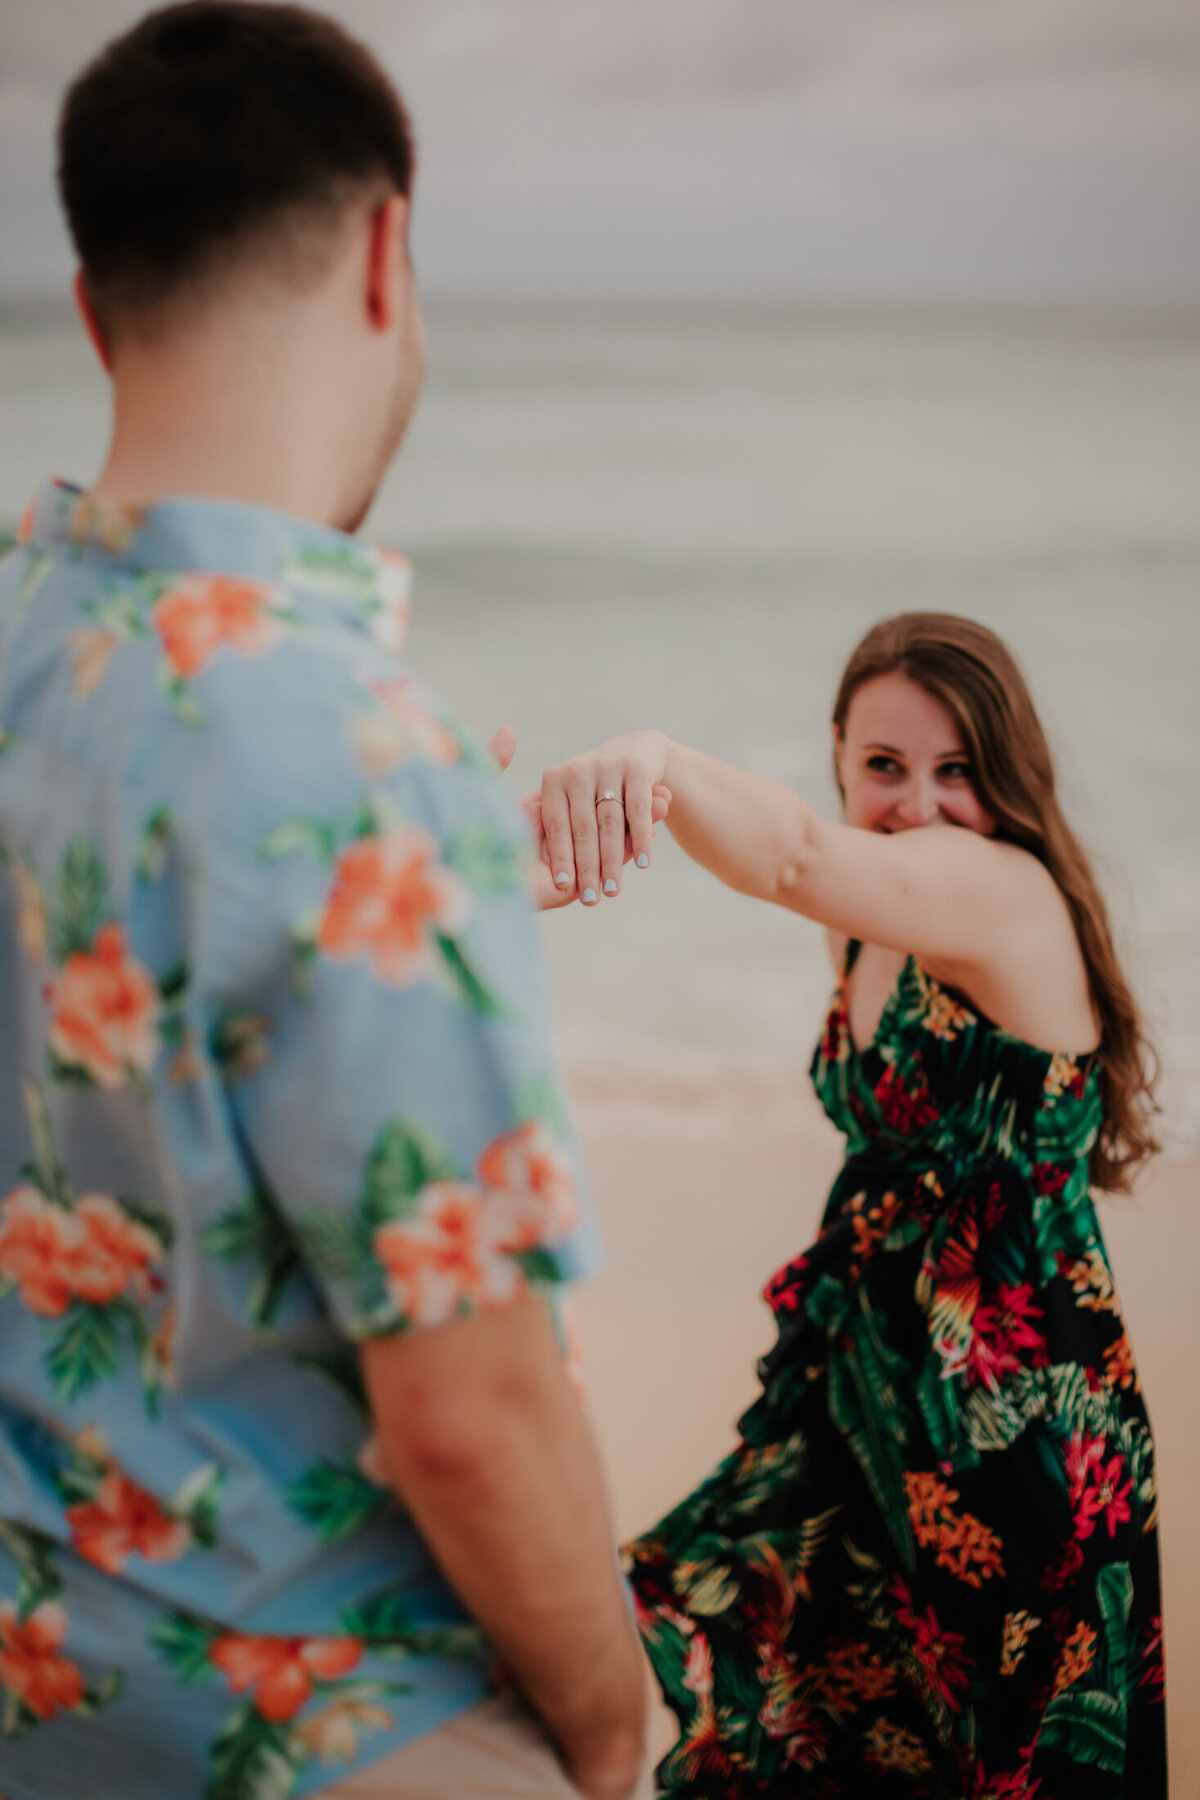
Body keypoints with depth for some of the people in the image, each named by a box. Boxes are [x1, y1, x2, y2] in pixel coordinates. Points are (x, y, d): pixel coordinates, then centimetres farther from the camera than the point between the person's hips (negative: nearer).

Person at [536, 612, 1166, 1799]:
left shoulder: (1010, 893, -21)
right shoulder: (874, 932, 6)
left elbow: (797, 860, -41)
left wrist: (654, 760, -58)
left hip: (1012, 1419, -8)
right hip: (870, 1382, 8)